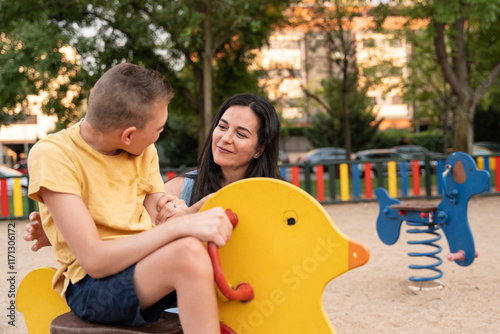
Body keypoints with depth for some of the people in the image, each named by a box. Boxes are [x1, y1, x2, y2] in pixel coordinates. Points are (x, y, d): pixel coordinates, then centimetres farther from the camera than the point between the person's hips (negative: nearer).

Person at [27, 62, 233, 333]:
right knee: (189, 250, -33)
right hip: (90, 285, -6)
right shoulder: (52, 155, -14)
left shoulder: (144, 151, 6)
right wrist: (181, 225, -29)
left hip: (150, 268, 6)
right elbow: (94, 260, -22)